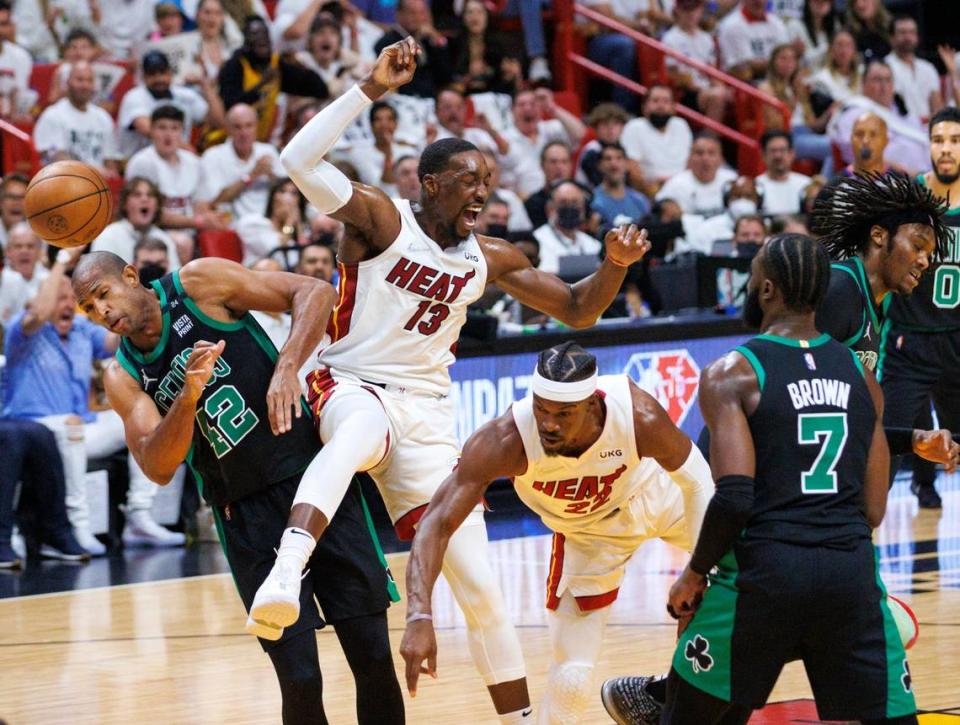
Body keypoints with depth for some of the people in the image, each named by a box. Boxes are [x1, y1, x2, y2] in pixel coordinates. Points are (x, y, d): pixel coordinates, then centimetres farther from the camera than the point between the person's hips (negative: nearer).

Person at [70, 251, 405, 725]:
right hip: (246, 516, 2)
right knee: (299, 678, -9)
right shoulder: (124, 378, 4)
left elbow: (315, 293, -6)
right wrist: (188, 396, -24)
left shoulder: (197, 285, -3)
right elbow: (159, 469, -9)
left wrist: (287, 367, -21)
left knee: (373, 657, -4)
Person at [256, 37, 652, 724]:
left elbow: (577, 310, 18)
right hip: (354, 388, -5)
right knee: (360, 434, -45)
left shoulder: (490, 259, 9)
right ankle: (285, 576, -63)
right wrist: (372, 87, -25)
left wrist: (615, 266, -2)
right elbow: (301, 158, -22)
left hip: (427, 416, 5)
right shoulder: (383, 220, -7)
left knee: (479, 584, 2)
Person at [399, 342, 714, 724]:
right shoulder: (506, 441, -40)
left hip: (656, 492, 2)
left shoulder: (640, 418, -38)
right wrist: (419, 617, -52)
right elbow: (438, 523, -40)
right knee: (572, 675, -8)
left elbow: (696, 482, -18)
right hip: (587, 534, -1)